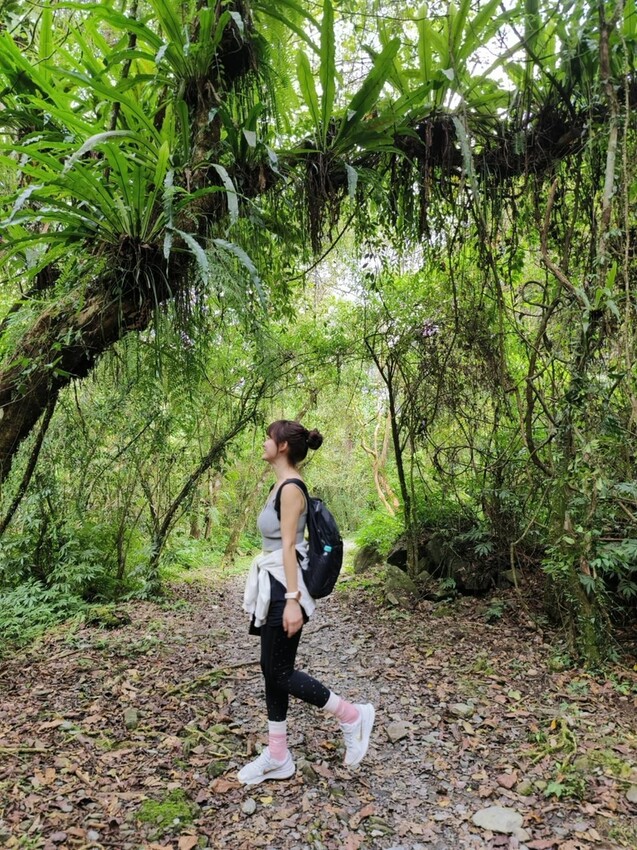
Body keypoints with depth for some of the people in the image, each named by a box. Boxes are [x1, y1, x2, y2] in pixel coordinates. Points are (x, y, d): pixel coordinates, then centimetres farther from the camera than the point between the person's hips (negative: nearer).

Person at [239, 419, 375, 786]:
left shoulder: (291, 487, -16)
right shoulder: (282, 485, 12)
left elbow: (289, 546, -21)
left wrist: (292, 600, -23)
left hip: (284, 589, -10)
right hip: (274, 586, 10)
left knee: (279, 673, 0)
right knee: (272, 671, 13)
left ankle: (353, 716, 13)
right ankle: (278, 757, 25)